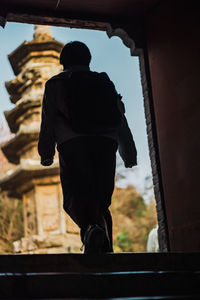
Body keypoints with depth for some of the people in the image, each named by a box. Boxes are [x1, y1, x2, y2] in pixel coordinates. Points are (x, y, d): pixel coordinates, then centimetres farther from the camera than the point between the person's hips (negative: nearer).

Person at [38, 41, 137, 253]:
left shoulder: (55, 84, 17)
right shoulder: (105, 82, 25)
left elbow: (48, 119, 6)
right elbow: (121, 119, 19)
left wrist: (46, 152, 7)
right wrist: (129, 154, 19)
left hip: (72, 144, -3)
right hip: (106, 142, 3)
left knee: (75, 195, -9)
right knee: (101, 198, 8)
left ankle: (91, 227, -38)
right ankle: (106, 247, -3)